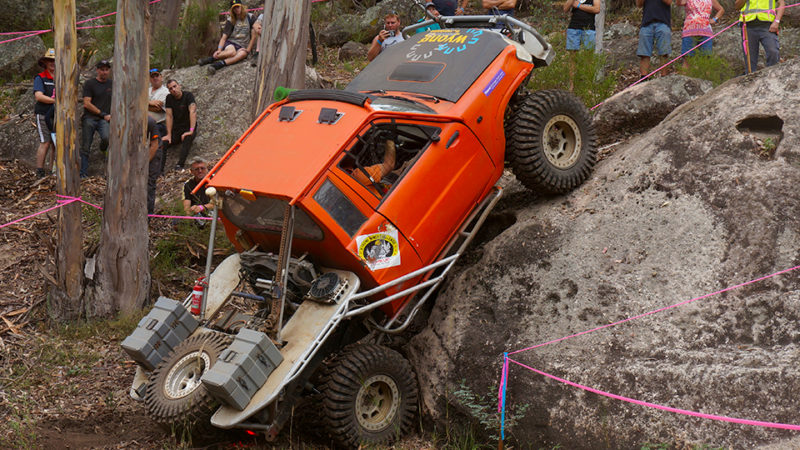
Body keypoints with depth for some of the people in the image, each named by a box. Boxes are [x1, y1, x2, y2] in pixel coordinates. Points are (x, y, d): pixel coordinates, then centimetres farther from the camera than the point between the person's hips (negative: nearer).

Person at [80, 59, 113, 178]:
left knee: (107, 137, -29)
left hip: (104, 120, 1)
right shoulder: (89, 83, 2)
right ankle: (83, 174, 7)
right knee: (85, 148, -1)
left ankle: (103, 150, 5)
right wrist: (103, 114, -7)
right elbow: (87, 103, -5)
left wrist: (112, 115, 5)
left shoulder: (112, 84, 14)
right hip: (90, 118, -1)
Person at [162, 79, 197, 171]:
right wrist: (169, 135, -10)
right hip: (175, 129, 4)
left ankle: (179, 166, -49)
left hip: (188, 128, -4)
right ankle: (159, 169, -28)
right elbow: (169, 116, 0)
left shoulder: (188, 95, -9)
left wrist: (191, 130, -34)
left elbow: (193, 112, -22)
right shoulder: (169, 98, 5)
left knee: (187, 139, -38)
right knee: (163, 143, -21)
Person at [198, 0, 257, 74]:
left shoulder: (249, 17, 4)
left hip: (242, 46, 0)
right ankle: (211, 59, -30)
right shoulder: (230, 20, 5)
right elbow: (224, 37, -2)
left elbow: (254, 35, 3)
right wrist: (219, 49, -19)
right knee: (232, 52, -39)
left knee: (243, 54, -40)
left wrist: (248, 49, -8)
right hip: (230, 43, 0)